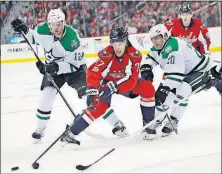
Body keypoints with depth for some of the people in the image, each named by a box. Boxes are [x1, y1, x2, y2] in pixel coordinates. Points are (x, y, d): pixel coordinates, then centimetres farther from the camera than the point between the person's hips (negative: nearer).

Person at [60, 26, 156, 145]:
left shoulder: (134, 55, -24)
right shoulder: (106, 55, -28)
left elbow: (132, 80, -29)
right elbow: (93, 72, -33)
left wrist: (114, 87, -41)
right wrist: (92, 90, -49)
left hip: (127, 83, 2)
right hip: (108, 83, -2)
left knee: (147, 87, -24)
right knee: (99, 105, -23)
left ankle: (148, 123, -9)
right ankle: (71, 133, -17)